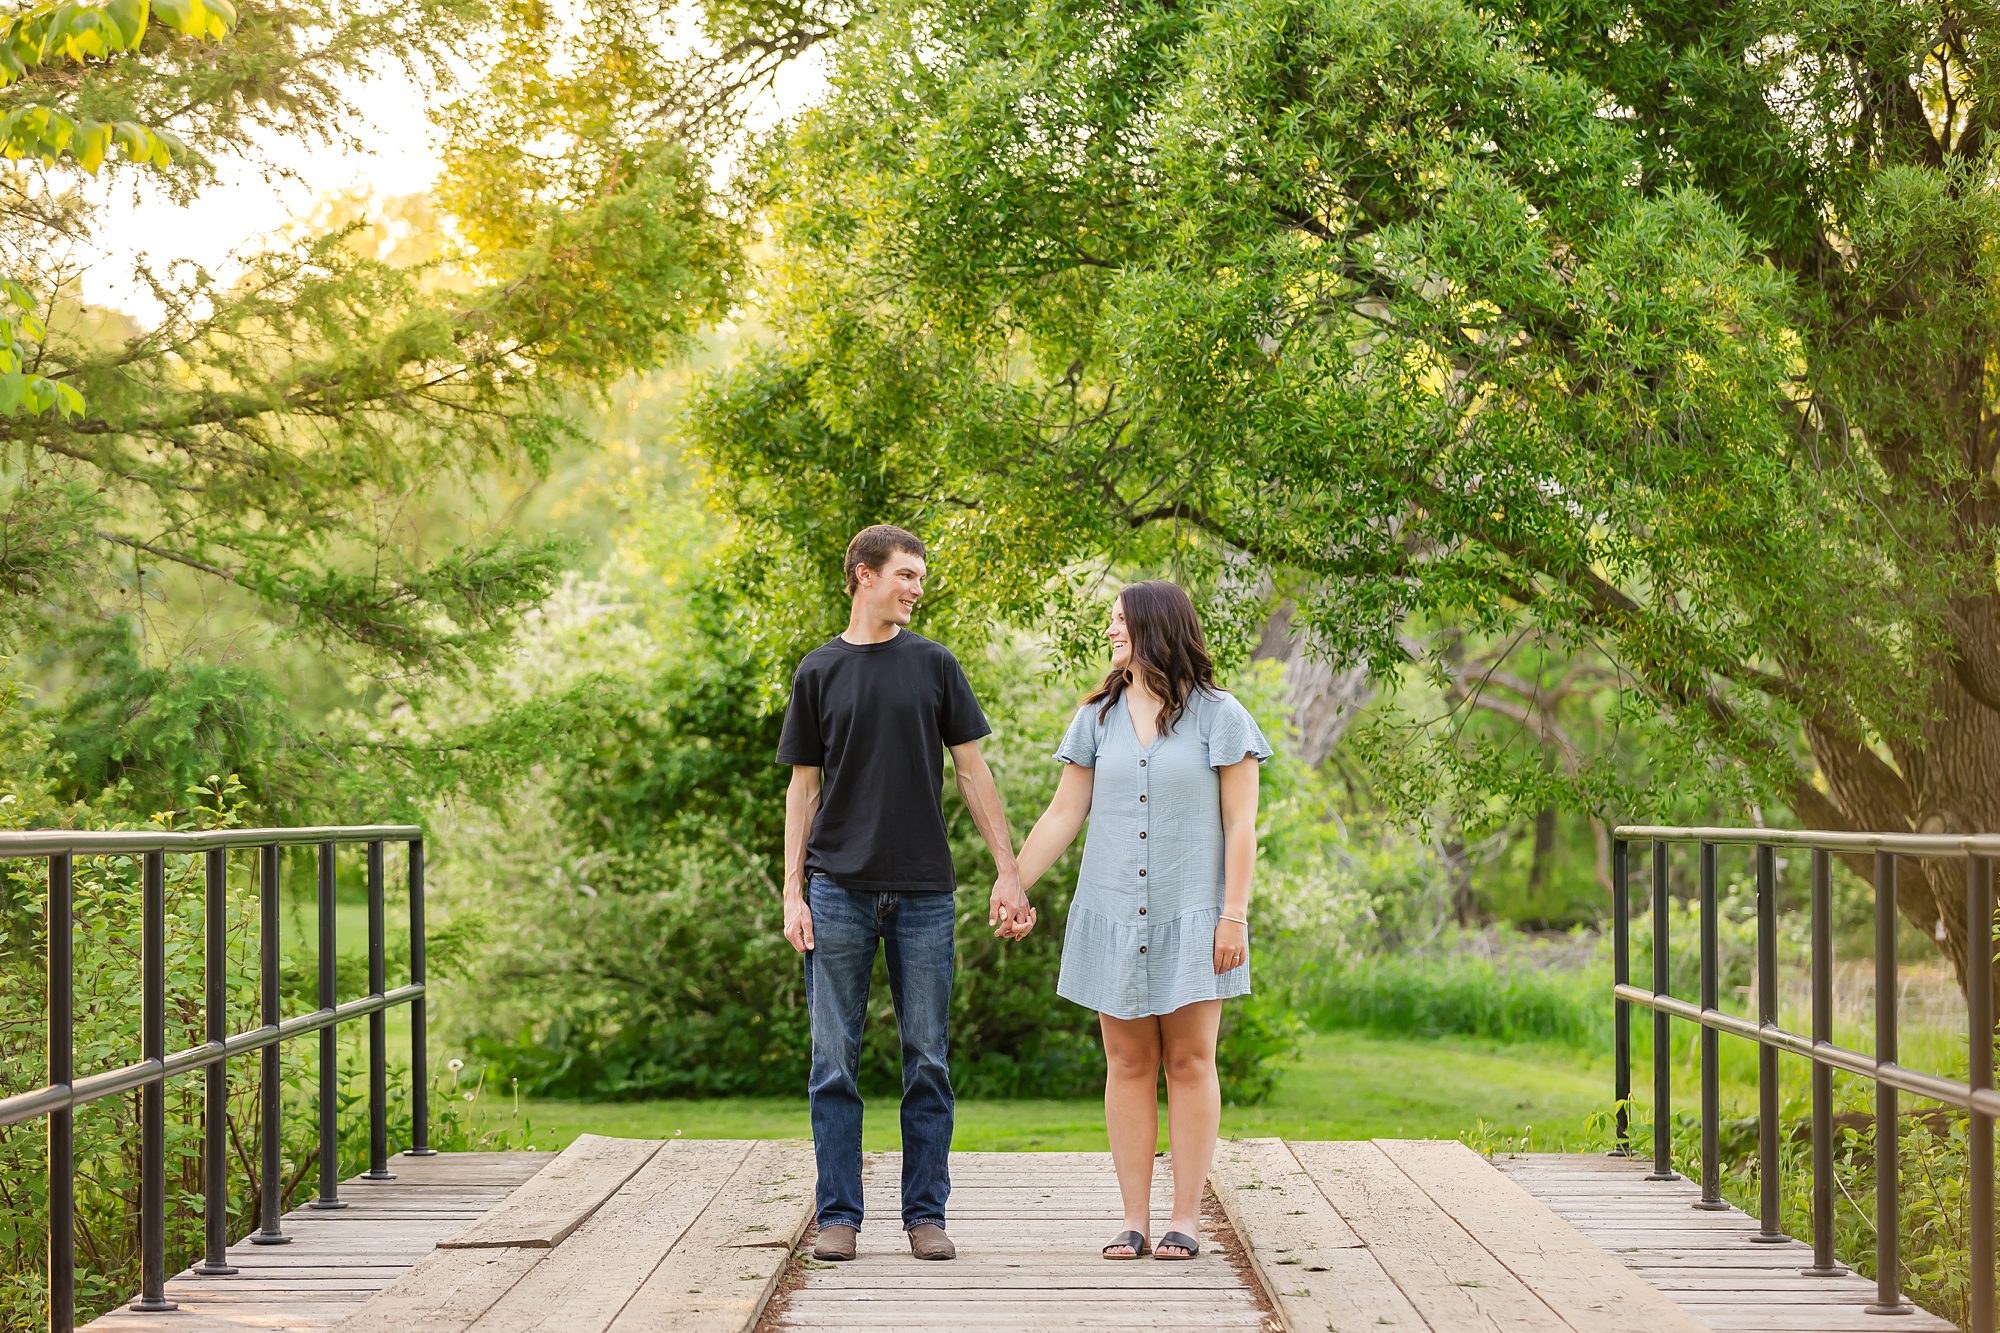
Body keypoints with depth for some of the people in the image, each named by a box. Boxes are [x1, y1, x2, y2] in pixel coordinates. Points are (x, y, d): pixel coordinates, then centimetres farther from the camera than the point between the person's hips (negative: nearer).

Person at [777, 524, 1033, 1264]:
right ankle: (838, 1215, 8)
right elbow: (803, 786, 8)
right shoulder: (819, 671, 6)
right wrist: (793, 891, 0)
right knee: (835, 1061, 1)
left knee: (927, 1062, 3)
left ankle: (926, 1215, 10)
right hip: (839, 890, 0)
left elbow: (973, 771, 8)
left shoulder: (934, 665, 7)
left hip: (923, 893, 1)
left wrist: (1008, 872, 1)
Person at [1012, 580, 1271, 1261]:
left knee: (1189, 1061, -2)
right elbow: (1063, 814, 12)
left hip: (1190, 917, -3)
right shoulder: (1098, 719, 10)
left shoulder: (1218, 716, -1)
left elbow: (1240, 824, -3)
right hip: (1113, 915, 3)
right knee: (1128, 1063, 3)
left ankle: (1185, 1217, 4)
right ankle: (1135, 1218, 7)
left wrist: (1234, 915, -9)